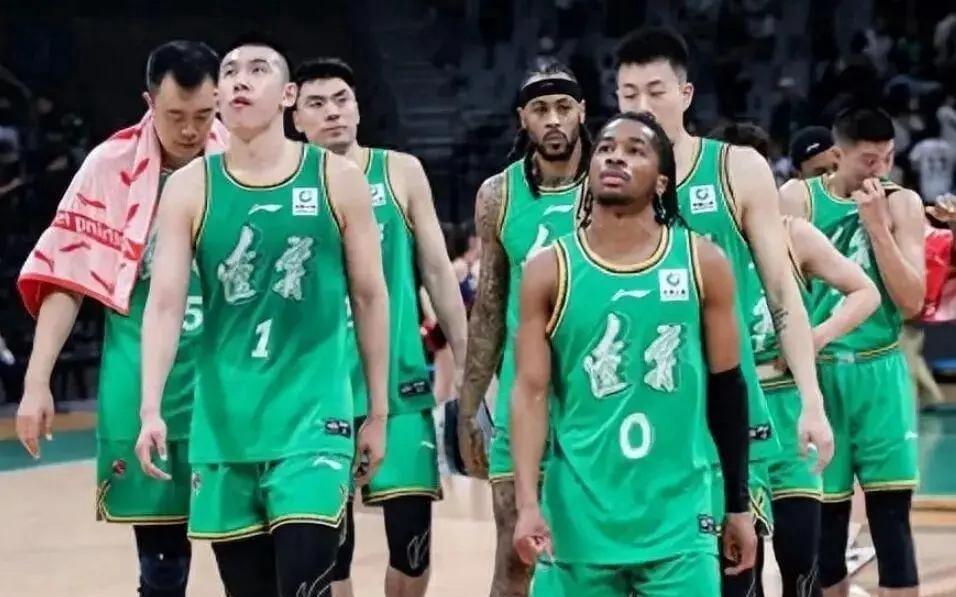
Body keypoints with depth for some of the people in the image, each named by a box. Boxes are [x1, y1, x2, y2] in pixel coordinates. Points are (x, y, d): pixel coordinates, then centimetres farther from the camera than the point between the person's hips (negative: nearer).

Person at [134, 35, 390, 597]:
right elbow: (166, 303, -4)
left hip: (312, 415, -2)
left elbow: (370, 297, 6)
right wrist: (151, 410, -16)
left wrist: (378, 412, 7)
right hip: (224, 423, 2)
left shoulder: (337, 179, -1)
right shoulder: (190, 188, 2)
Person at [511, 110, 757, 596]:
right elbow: (531, 391, -3)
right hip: (579, 516, 0)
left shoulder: (703, 263, 2)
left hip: (676, 516, 0)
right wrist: (528, 503, -16)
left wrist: (738, 505, 8)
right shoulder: (550, 270, 0)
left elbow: (726, 389, 8)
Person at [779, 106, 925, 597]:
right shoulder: (798, 198, -1)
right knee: (826, 517, 6)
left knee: (891, 517, -5)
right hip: (819, 372, 0)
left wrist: (877, 223, -14)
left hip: (879, 373, 0)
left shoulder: (902, 204, 1)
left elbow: (911, 302, -7)